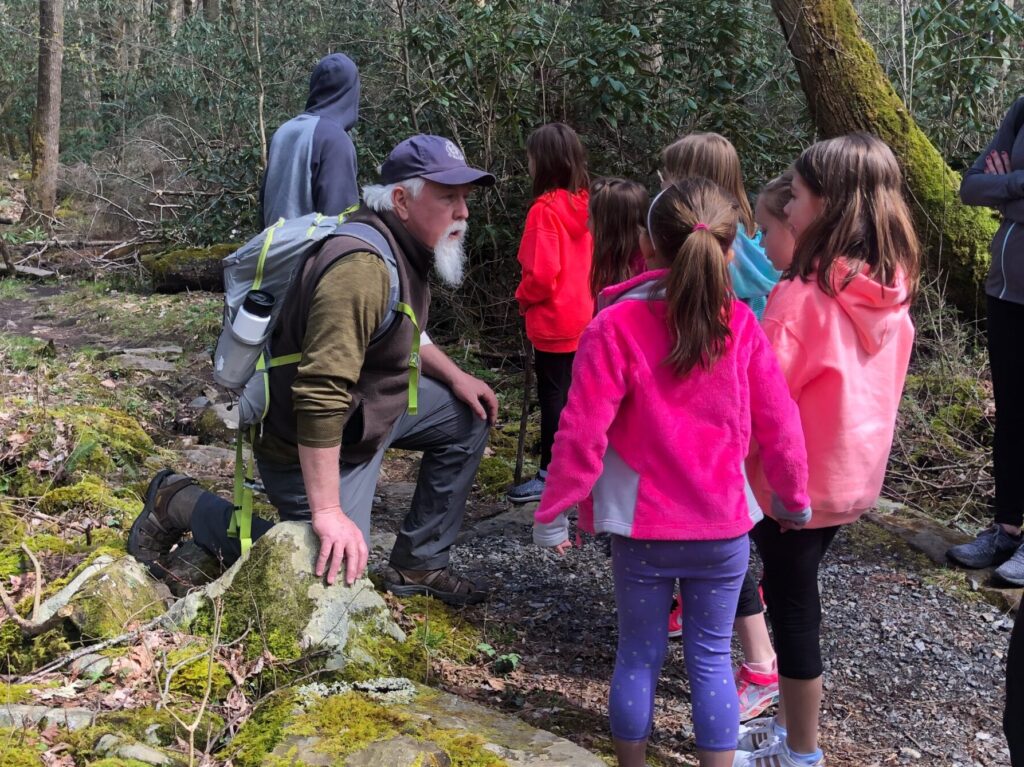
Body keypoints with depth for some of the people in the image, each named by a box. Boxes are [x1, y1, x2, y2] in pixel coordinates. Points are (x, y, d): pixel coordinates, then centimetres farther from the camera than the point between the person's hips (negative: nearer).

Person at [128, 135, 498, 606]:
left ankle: (417, 566, 18)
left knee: (468, 416, 9)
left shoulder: (405, 247, 1)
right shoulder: (363, 267, -33)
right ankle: (181, 505, 6)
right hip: (313, 446, -10)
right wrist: (328, 512, -35)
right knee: (333, 574, -5)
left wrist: (454, 376, 11)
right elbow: (321, 396, -37)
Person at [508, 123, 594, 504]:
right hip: (583, 317, 7)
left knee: (553, 397, 1)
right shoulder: (585, 204, 3)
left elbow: (542, 273, -23)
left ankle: (550, 475, 9)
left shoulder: (545, 209, -18)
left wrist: (524, 297, -5)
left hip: (553, 322, -7)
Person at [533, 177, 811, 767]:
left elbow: (582, 435, -15)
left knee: (639, 658, 14)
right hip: (724, 526, 1)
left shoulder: (616, 327, -15)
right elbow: (779, 425, -2)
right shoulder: (741, 325, -8)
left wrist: (554, 514, -3)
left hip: (643, 527, -1)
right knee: (712, 659, 14)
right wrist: (794, 497, 14)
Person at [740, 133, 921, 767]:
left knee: (792, 607, 7)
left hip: (796, 478, -7)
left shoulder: (806, 295, -24)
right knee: (799, 597, 21)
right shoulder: (891, 291, -1)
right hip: (853, 473, 7)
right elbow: (869, 382, 9)